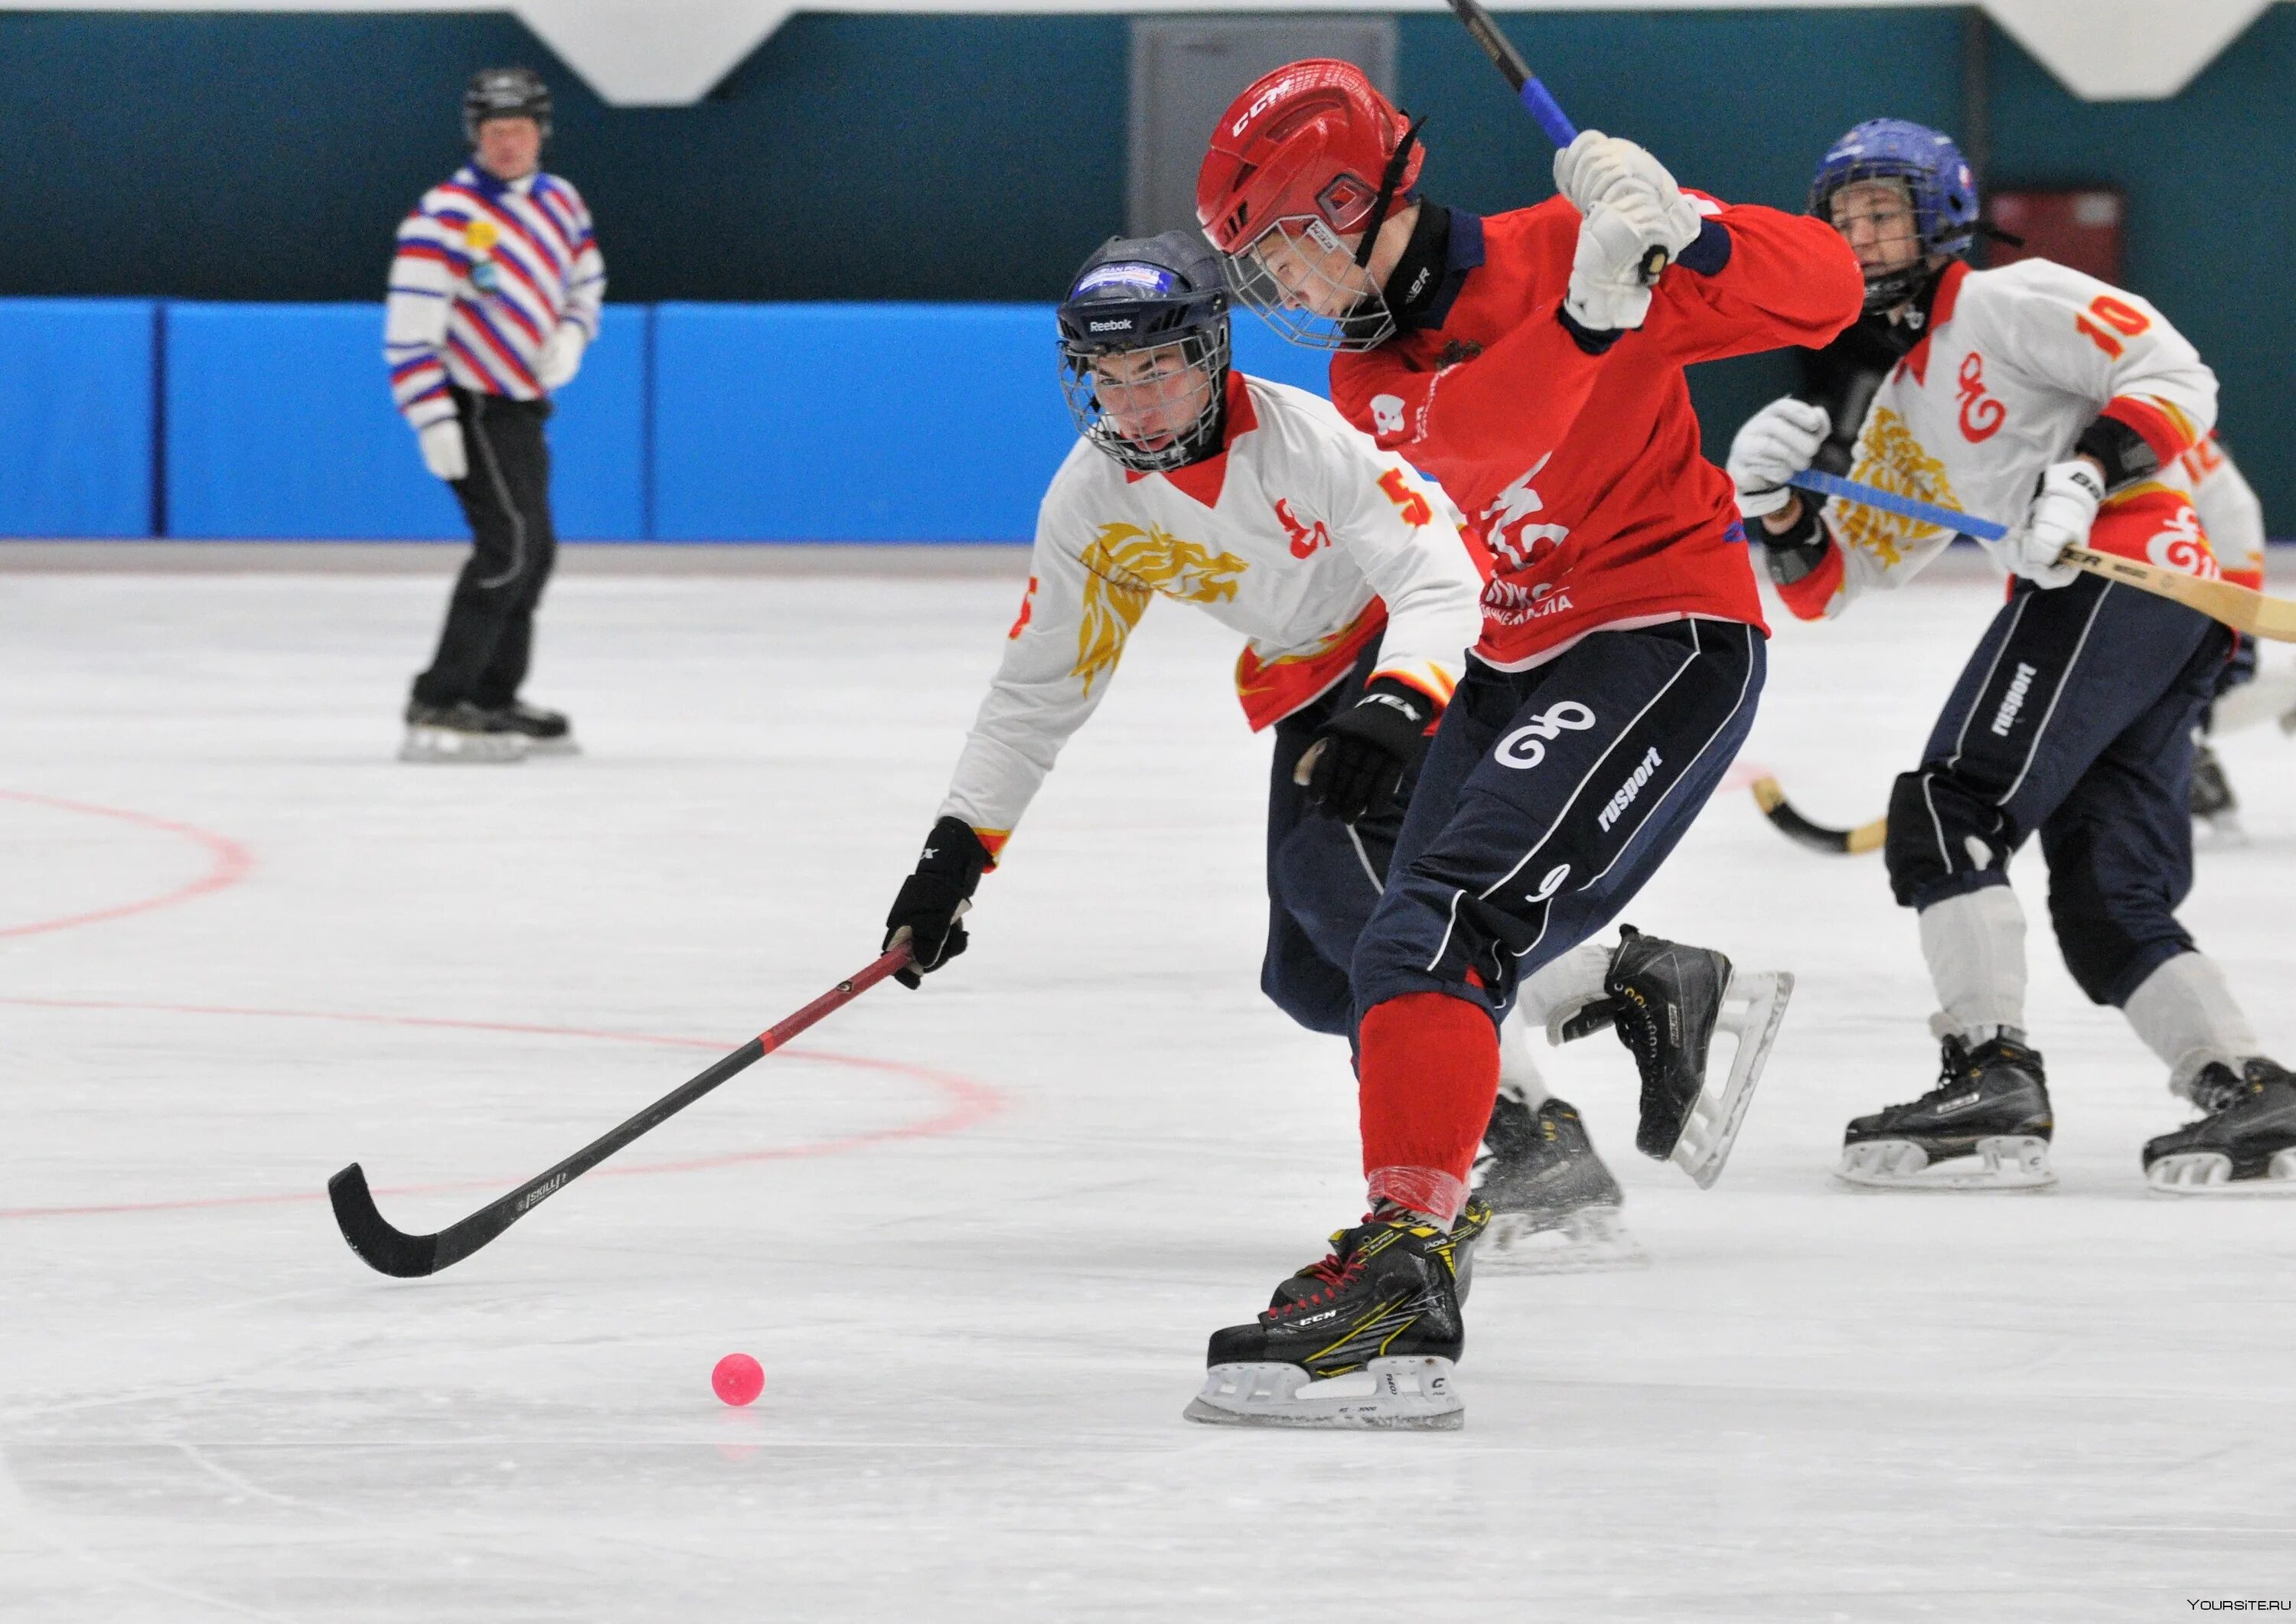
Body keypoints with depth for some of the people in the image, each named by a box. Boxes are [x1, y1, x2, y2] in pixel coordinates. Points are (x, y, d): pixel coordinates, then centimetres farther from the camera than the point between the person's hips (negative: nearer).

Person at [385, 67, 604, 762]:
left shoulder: (560, 202, 7)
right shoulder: (446, 216, -17)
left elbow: (586, 281, 24)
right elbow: (408, 329, -19)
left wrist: (571, 335, 2)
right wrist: (433, 421, -23)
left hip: (522, 406, 9)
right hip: (469, 408, -9)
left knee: (535, 549, 16)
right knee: (510, 541, -19)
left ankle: (492, 700, 29)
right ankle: (438, 708, -21)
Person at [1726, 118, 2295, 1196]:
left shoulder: (2010, 303, 3)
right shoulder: (1899, 407, 28)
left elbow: (2176, 378, -7)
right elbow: (1832, 577, 23)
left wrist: (2088, 470, -21)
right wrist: (1776, 502, 4)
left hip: (2119, 569, -10)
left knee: (1946, 810, -14)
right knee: (2104, 903, 6)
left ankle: (1992, 1080, -21)